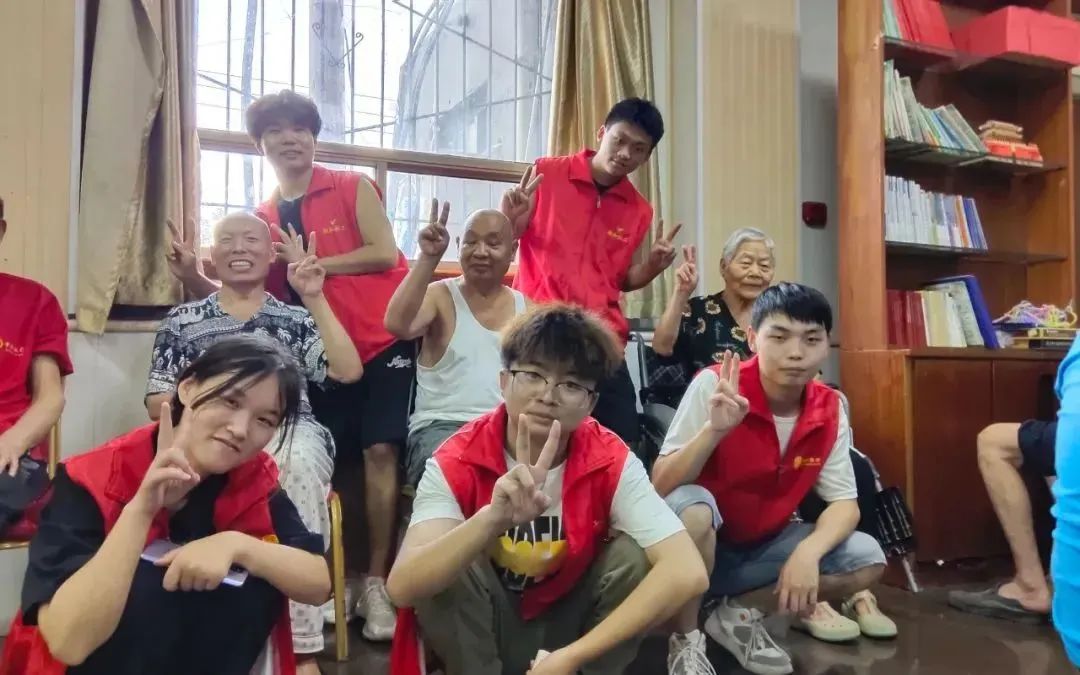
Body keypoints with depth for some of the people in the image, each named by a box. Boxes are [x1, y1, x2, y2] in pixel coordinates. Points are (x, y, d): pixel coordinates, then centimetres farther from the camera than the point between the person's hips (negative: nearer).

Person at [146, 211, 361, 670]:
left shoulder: (295, 318, 15)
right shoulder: (182, 321, 18)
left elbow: (348, 372, -1)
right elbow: (157, 402, 14)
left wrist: (315, 299, -4)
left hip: (288, 435, 0)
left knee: (299, 458, -38)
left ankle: (303, 644, -34)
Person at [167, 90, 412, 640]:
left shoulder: (352, 187, 2)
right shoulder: (261, 220, 12)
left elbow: (384, 253, -11)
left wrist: (312, 263, -12)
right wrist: (194, 278, -5)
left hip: (383, 338, -3)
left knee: (380, 451, -8)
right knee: (331, 464, 2)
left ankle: (376, 584, -2)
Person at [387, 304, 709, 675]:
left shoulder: (610, 462, -20)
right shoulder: (457, 461, -22)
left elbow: (687, 573, -30)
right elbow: (402, 587, -35)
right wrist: (494, 517, -53)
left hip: (570, 626, 1)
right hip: (482, 630, -1)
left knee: (635, 554, -24)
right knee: (448, 564, -30)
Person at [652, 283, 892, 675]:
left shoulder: (829, 409, -7)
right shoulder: (714, 385, -22)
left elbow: (844, 503, -5)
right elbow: (660, 487, -25)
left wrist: (807, 553, -25)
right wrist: (714, 429, -41)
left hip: (764, 544, 5)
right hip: (701, 544, -5)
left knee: (868, 559, -11)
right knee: (691, 506, -36)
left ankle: (736, 614, 3)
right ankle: (686, 639, -13)